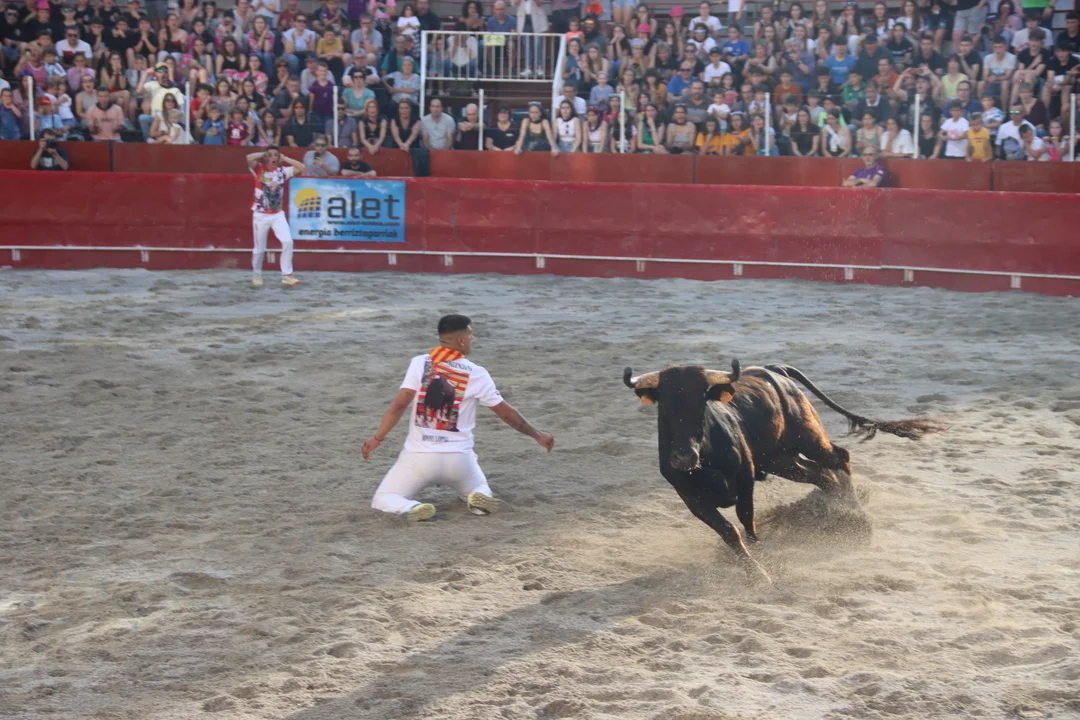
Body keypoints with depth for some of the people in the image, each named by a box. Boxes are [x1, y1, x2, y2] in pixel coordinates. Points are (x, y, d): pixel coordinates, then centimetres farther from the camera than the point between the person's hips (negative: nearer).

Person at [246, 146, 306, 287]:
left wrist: (284, 158, 1)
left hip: (278, 214, 2)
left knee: (287, 242, -14)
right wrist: (263, 154, -6)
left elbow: (301, 168, -3)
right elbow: (249, 158, -23)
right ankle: (256, 275, 27)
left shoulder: (282, 171, 4)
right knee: (259, 248, 5)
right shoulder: (259, 169, -4)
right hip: (261, 215, -2)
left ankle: (286, 275, -6)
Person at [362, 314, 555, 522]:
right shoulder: (476, 374, -2)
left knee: (383, 499, 11)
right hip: (459, 458, 1)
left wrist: (378, 438, -6)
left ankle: (412, 509, -23)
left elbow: (400, 404, -12)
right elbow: (506, 413, 5)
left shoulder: (419, 363, -4)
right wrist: (537, 435, 18)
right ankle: (480, 498, -8)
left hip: (420, 456, -1)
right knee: (478, 489, 30)